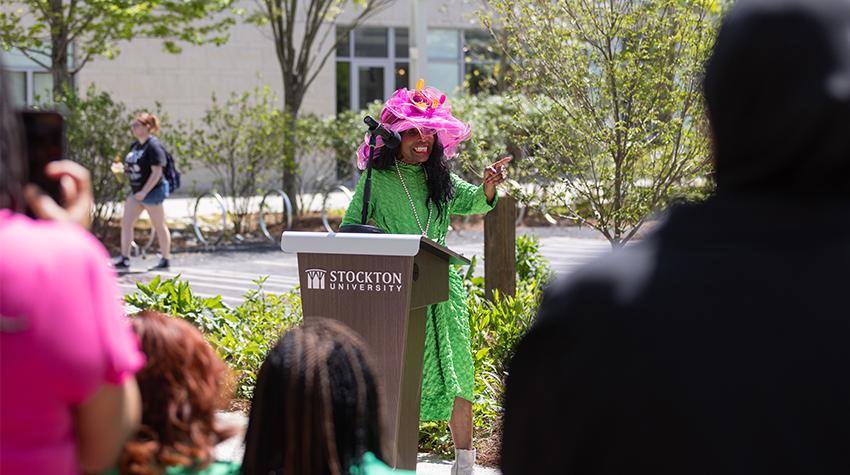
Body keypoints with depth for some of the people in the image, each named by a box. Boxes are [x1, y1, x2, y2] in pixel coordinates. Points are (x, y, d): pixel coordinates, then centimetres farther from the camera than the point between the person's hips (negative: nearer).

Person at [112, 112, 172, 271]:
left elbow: (157, 172, -21)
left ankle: (165, 260, 13)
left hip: (152, 191, -9)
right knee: (126, 223, 1)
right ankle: (124, 259, 1)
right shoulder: (135, 145, 12)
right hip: (137, 192, 9)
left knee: (159, 226, 3)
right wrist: (121, 169, 1)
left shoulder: (154, 146, -16)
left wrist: (144, 192, -25)